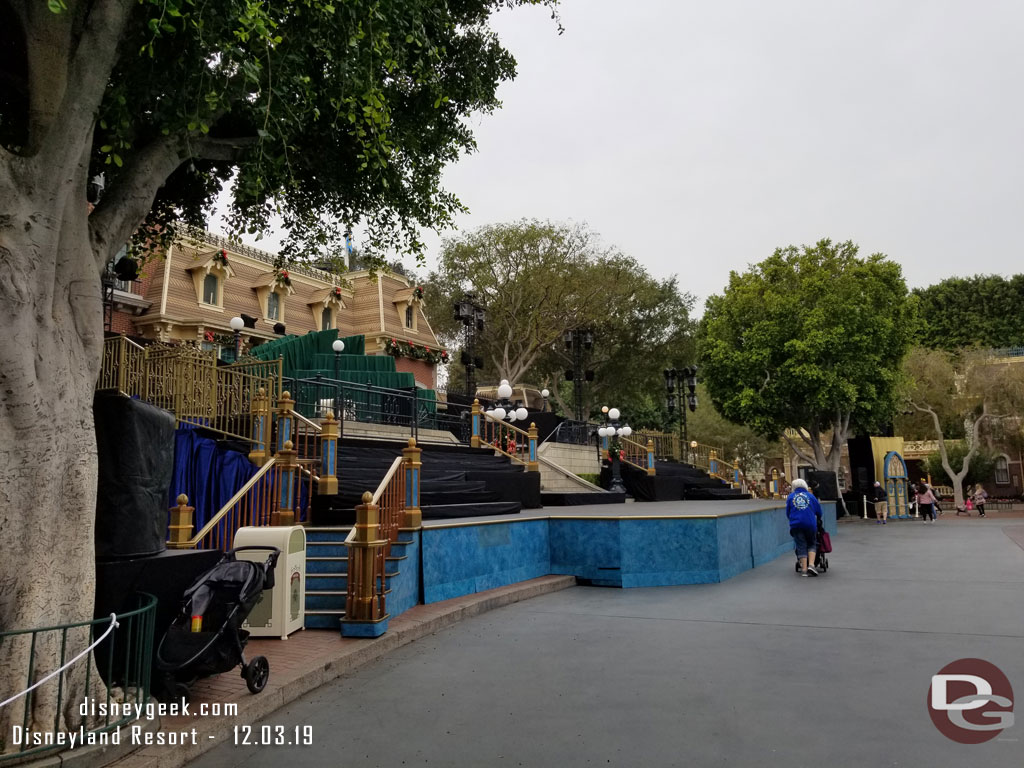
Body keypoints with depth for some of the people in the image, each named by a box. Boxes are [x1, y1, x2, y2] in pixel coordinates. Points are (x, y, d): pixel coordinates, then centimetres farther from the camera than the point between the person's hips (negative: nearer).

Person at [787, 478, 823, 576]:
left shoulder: (790, 497, 11)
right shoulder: (810, 495, 10)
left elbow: (787, 513, 13)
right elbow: (818, 511, 13)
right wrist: (818, 519, 32)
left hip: (796, 525, 0)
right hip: (810, 524, 0)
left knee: (801, 546, 4)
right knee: (812, 544, 14)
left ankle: (804, 569, 2)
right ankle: (811, 565, -3)